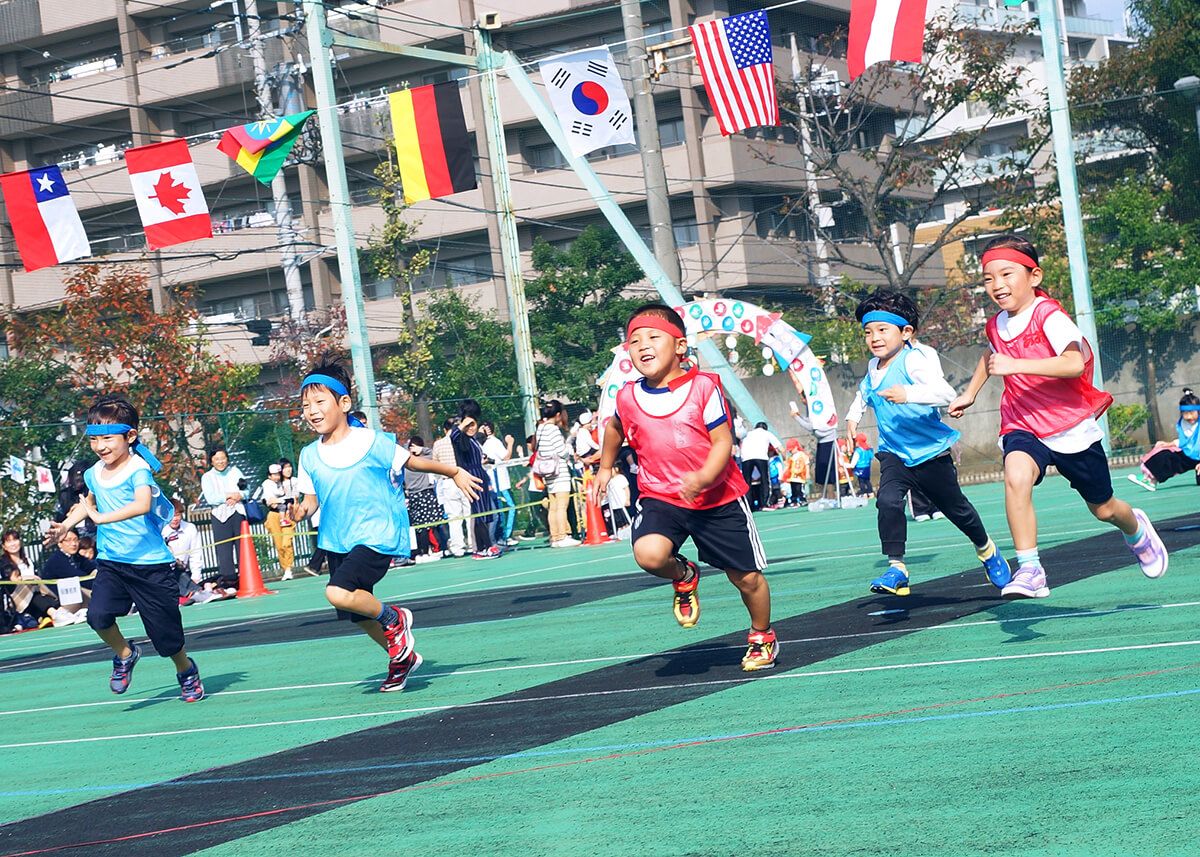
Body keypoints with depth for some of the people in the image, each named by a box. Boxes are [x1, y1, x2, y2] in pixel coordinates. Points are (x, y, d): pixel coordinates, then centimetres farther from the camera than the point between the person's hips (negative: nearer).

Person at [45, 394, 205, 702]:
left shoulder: (138, 470, -17)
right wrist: (66, 525, 19)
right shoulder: (94, 474, 4)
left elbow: (143, 504, -38)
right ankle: (125, 654, 10)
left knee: (165, 632, 3)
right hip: (111, 562, 5)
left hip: (150, 564, -5)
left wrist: (100, 518, -40)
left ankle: (187, 672, 34)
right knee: (98, 614, -20)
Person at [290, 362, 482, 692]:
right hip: (337, 543, 6)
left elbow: (411, 462, 3)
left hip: (376, 537, -6)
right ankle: (401, 657, 40)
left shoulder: (372, 442, -10)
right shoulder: (309, 456, 3)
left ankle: (394, 619, -2)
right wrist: (303, 509, -12)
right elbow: (311, 496, 11)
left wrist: (455, 473, 11)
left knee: (339, 593, -29)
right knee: (359, 616, 15)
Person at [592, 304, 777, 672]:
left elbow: (723, 442, -15)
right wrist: (605, 467, 28)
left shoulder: (704, 387, -11)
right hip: (660, 498, 2)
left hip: (719, 499, -2)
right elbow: (615, 427, 24)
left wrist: (704, 478, -31)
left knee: (747, 578, 7)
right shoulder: (628, 397, -1)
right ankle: (683, 577, 8)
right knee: (649, 554, -29)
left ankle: (762, 636, 37)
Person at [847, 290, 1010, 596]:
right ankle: (896, 567, -23)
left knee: (955, 508, 14)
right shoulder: (873, 367, 2)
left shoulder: (914, 360, -22)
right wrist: (853, 416, 17)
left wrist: (908, 394, -53)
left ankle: (986, 550, 42)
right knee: (888, 501, -24)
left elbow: (945, 393, -39)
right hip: (894, 453, 5)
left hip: (931, 453, -5)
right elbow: (864, 391, 29)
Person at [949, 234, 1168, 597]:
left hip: (1071, 428, -3)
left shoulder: (1048, 315, -19)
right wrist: (969, 393, 24)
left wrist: (1015, 365, -41)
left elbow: (1074, 363, -37)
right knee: (1016, 475, -32)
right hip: (1023, 427, 3)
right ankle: (1029, 571, -31)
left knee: (1103, 508, 16)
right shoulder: (996, 325, 1)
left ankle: (1137, 531, 53)